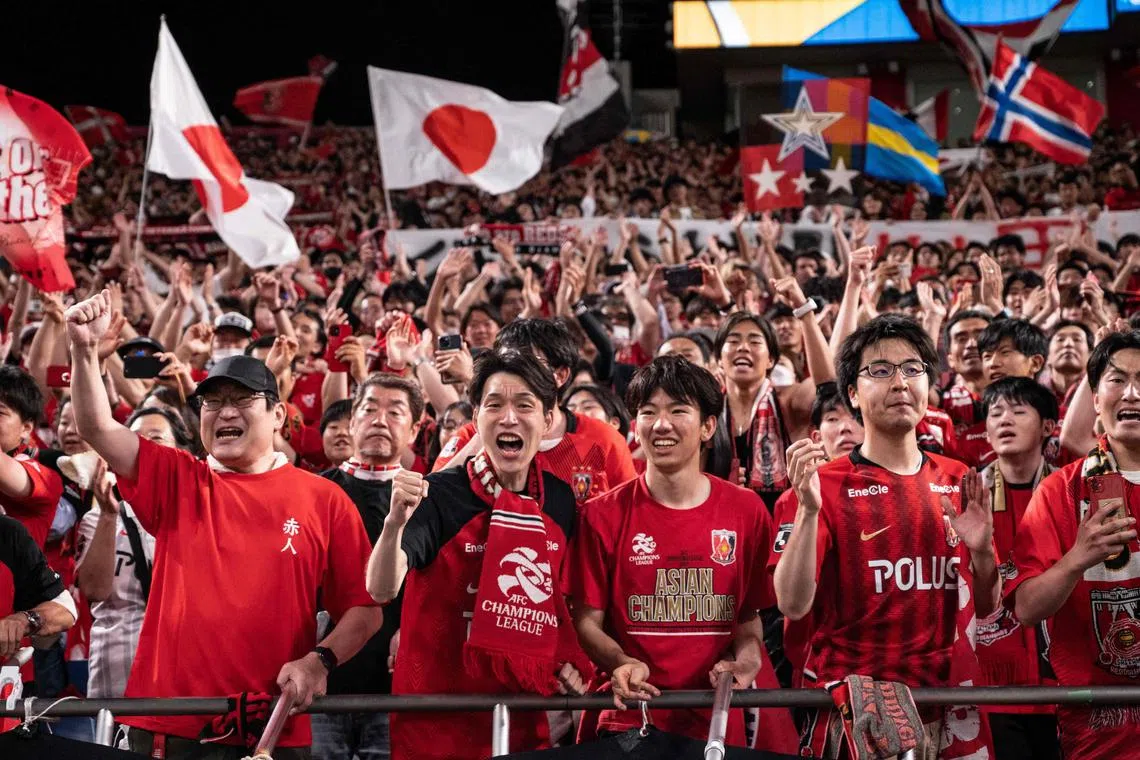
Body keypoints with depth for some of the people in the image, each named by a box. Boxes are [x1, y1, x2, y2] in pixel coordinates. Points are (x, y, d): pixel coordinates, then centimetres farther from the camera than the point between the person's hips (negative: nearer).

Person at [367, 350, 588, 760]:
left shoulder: (560, 500, 2)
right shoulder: (440, 495, -13)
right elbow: (382, 590, -23)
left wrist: (566, 662, 3)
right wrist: (396, 522, -39)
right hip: (437, 715, -4)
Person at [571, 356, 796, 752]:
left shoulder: (746, 511, 4)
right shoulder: (602, 516, -1)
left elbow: (751, 616, 11)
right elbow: (587, 620, 1)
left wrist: (743, 660, -8)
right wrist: (620, 662, -17)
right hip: (630, 718, -1)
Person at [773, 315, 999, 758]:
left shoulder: (959, 483, 6)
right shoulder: (824, 484, -6)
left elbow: (986, 608, 11)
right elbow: (793, 605, -16)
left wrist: (981, 550, -8)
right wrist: (808, 509, -27)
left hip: (944, 704, 4)